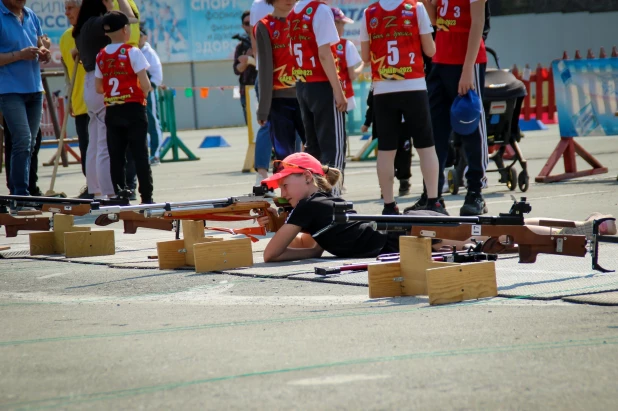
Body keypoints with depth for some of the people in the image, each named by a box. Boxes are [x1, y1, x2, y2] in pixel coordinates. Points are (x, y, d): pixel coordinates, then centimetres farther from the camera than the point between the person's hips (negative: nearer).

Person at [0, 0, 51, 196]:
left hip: (34, 89, 7)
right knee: (23, 141, -16)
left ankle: (17, 191, 19)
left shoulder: (31, 16, 11)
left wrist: (44, 53, 1)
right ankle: (21, 194, -14)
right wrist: (19, 55, -21)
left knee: (30, 144, 10)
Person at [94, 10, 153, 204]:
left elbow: (98, 88, 7)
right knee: (140, 154, -1)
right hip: (133, 108, -4)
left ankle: (120, 197, 6)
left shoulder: (101, 56, 5)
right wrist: (142, 94, 7)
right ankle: (146, 196, -3)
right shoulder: (132, 52, -8)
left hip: (112, 111, 4)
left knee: (116, 156, 6)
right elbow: (145, 84, -13)